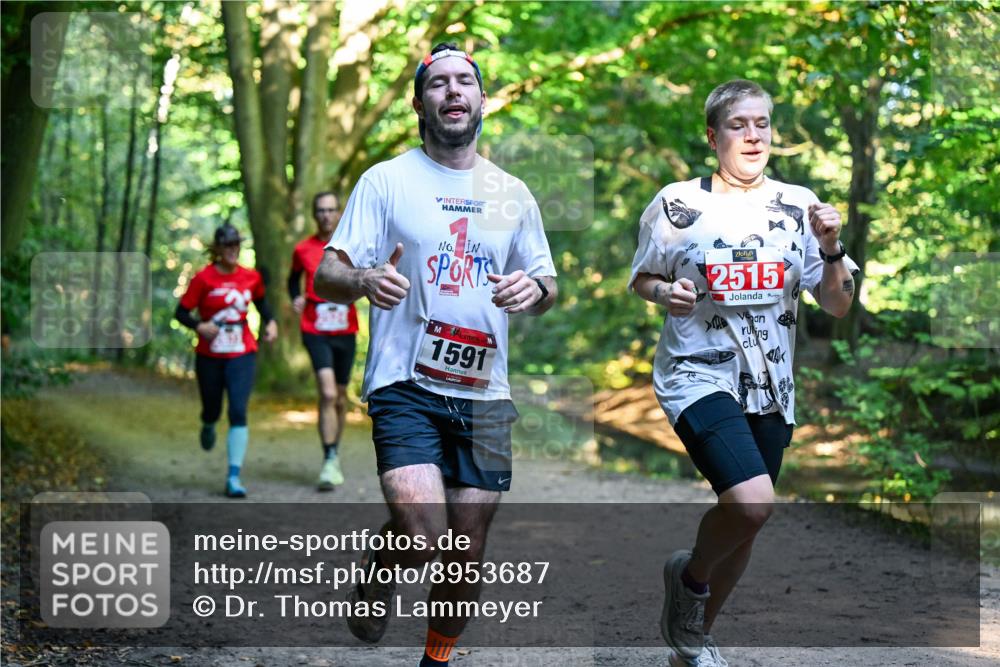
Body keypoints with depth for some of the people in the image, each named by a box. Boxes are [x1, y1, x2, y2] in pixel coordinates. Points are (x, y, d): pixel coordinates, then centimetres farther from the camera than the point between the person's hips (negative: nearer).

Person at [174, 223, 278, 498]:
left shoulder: (251, 277, 1)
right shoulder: (204, 278, -7)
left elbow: (261, 302, 21)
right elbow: (181, 312, -5)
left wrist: (270, 322, 3)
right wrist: (199, 326, -24)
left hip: (242, 354, 1)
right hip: (209, 356, 0)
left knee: (238, 411, -13)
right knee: (212, 410, 13)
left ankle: (234, 477, -12)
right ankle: (208, 426, 55)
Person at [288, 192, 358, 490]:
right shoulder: (303, 250, 4)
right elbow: (294, 277, 21)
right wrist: (296, 298, 2)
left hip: (345, 332, 2)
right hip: (315, 331, -2)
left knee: (340, 398, 12)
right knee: (327, 394, -20)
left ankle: (334, 455, 31)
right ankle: (330, 462, -18)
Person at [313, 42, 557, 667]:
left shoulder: (513, 193, 12)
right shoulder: (386, 180, 0)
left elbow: (548, 284, 18)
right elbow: (327, 276, -4)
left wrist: (534, 290, -7)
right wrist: (363, 280, -28)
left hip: (485, 395, 4)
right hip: (405, 387, -4)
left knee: (468, 555, 6)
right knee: (424, 536, -21)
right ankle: (378, 568, 14)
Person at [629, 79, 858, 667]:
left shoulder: (799, 205, 4)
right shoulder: (677, 204, -4)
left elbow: (838, 307, 4)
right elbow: (642, 279, 9)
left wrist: (830, 249, -14)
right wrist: (665, 293, -13)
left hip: (771, 390, 5)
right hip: (698, 376, -4)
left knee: (746, 527, 11)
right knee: (752, 501, -26)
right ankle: (690, 576, 5)